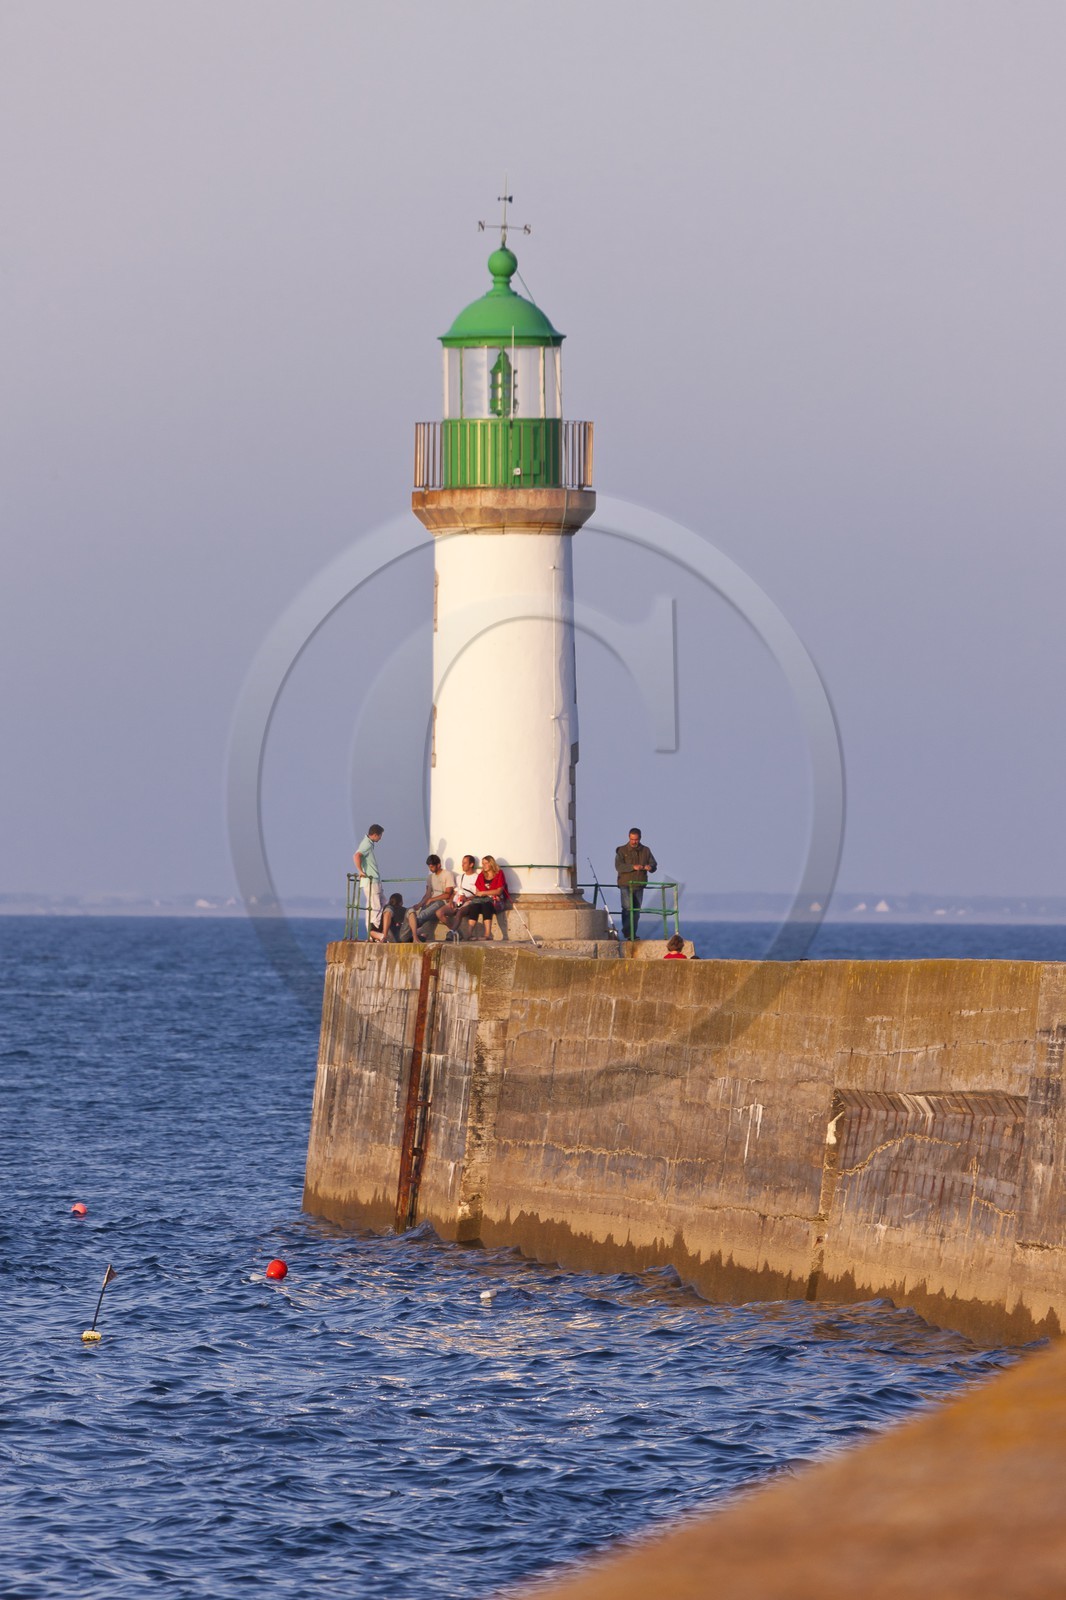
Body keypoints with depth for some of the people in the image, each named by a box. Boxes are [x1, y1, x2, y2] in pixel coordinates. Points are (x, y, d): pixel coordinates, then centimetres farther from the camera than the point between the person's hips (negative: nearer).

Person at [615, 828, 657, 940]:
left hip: (639, 885, 4)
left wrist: (650, 867, -17)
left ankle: (633, 934, 11)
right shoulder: (622, 850, 0)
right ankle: (627, 933, -16)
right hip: (626, 884, -4)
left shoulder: (645, 851, 11)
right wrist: (633, 867, -27)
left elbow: (653, 864, 9)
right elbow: (619, 866, -13)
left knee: (636, 910, 5)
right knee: (627, 908, -16)